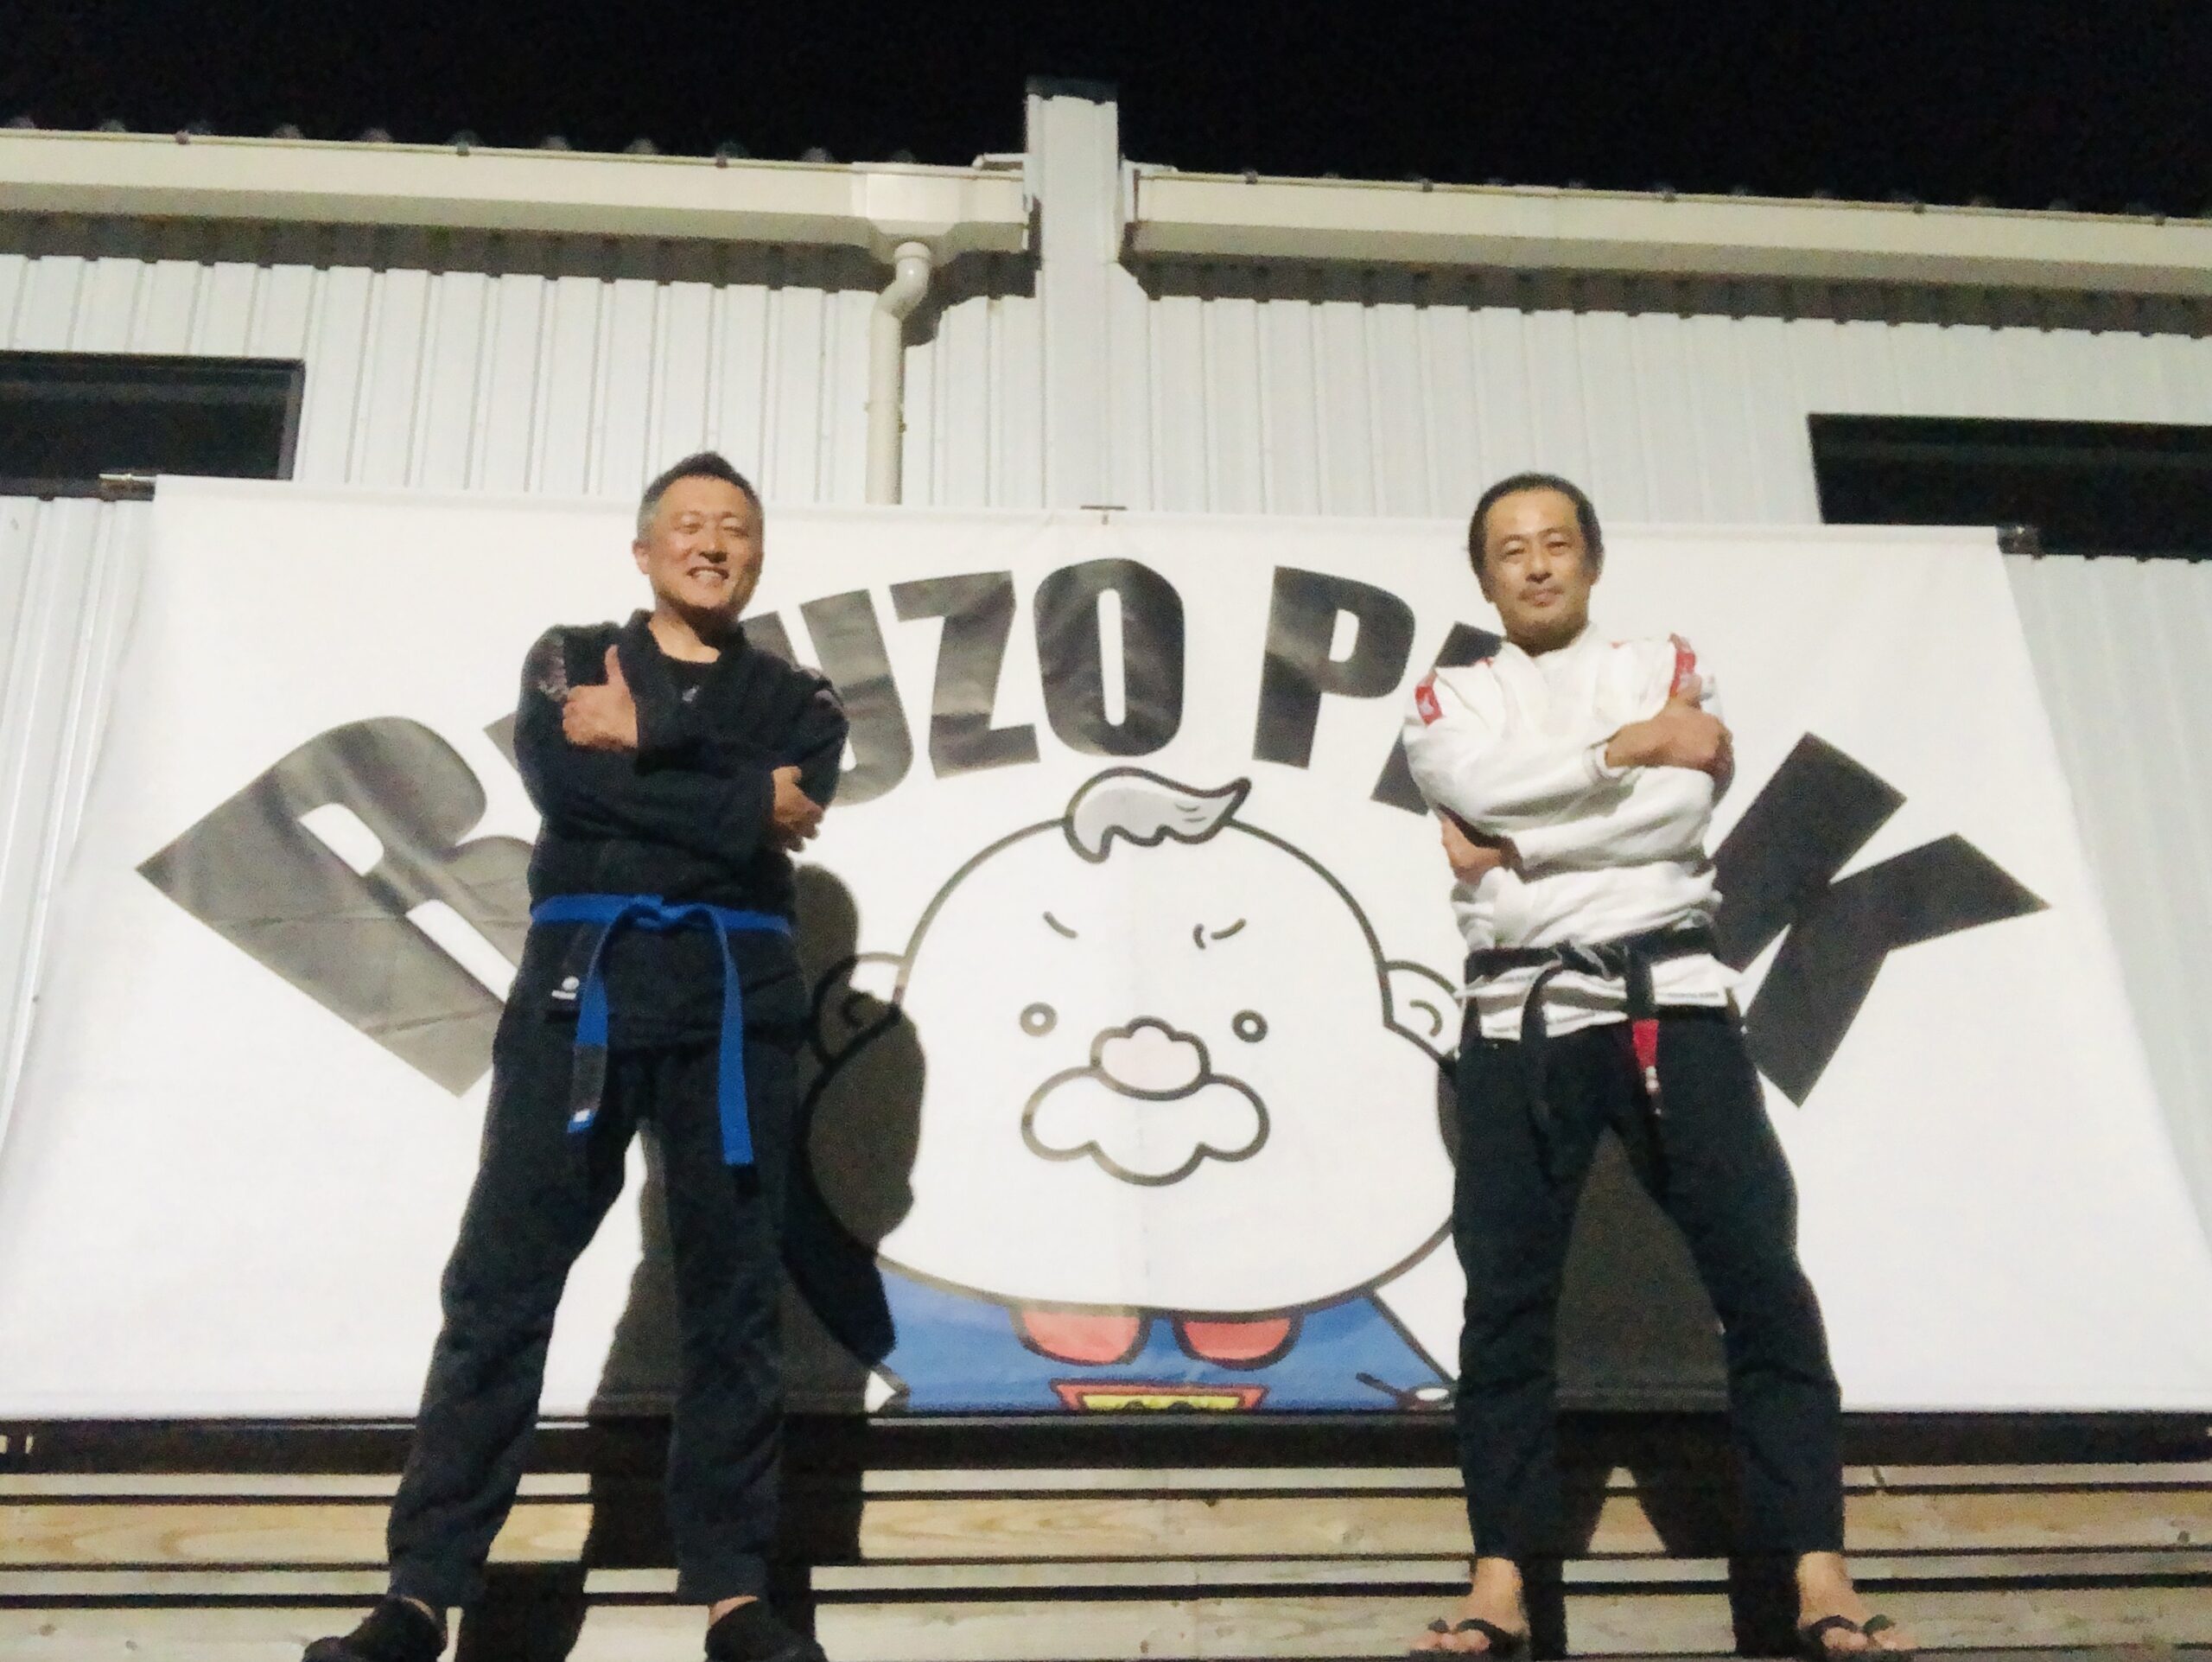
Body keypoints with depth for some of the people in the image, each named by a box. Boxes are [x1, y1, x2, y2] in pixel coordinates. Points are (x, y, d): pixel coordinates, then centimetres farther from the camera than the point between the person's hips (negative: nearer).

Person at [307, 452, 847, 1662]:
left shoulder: (796, 699, 17)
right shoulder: (570, 660, 16)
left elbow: (787, 817, -5)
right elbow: (558, 777, -6)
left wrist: (641, 740, -7)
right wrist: (740, 803, -7)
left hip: (736, 995, 1)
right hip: (582, 980, 0)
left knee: (732, 1291, 0)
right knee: (501, 1281, -5)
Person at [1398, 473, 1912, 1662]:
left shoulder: (1668, 669, 12)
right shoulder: (1448, 699, 14)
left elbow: (1679, 811, -6)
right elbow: (1476, 783, -10)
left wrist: (1511, 846, -8)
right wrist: (1635, 745, -7)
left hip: (1667, 998, -1)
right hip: (1520, 1018, 1)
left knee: (1759, 1276, -6)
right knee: (1506, 1295, 0)